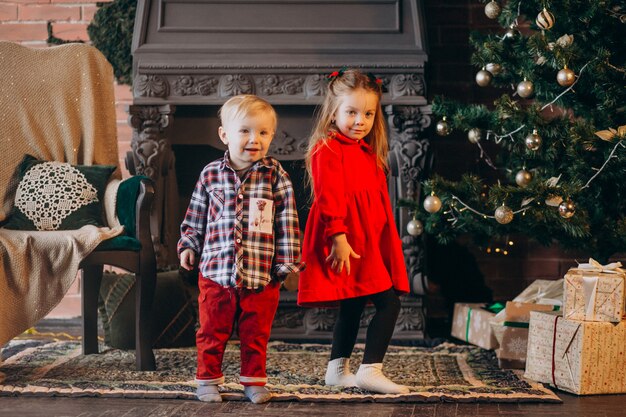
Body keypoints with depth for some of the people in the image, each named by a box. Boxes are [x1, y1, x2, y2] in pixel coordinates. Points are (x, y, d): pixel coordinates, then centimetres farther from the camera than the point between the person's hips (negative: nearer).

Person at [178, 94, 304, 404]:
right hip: (216, 271, 1)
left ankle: (253, 380, 26)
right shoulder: (210, 175, 2)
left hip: (261, 275, -1)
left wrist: (287, 261, -3)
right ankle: (208, 379, 24)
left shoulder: (275, 176, -2)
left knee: (255, 334, 11)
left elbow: (287, 222, -1)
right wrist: (188, 246, 7)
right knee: (212, 332, 9)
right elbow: (195, 217, 12)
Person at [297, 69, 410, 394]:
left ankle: (338, 370, 24)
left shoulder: (369, 153, 18)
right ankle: (370, 371, -11)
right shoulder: (327, 150, -10)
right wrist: (339, 238, -24)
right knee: (388, 302, -13)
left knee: (352, 306, 15)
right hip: (346, 243, -9)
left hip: (369, 242, 9)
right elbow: (329, 199, -18)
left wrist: (389, 241, 23)